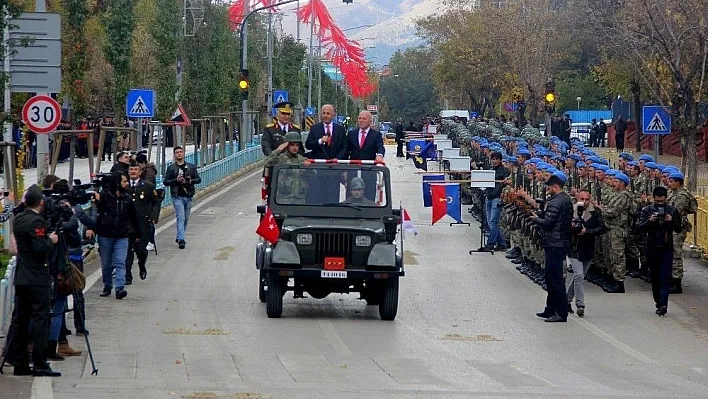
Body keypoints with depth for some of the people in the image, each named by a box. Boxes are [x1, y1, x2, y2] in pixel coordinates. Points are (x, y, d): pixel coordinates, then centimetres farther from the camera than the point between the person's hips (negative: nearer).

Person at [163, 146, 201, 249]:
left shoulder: (191, 167, 9)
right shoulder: (171, 168, 2)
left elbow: (198, 179, 9)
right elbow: (166, 182, 0)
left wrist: (190, 181, -11)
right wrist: (176, 180, -15)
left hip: (188, 196, 4)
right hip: (177, 197, -4)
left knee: (186, 218, 10)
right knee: (181, 218, -14)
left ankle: (179, 237, 26)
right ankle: (181, 240, -19)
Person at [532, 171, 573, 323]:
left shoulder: (555, 202, -17)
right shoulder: (566, 200, 14)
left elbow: (548, 223, -21)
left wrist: (535, 219, -3)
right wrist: (539, 215, 15)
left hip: (554, 245, -10)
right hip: (563, 242, 10)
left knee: (555, 278, -7)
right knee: (552, 277, 18)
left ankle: (561, 313, -7)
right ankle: (551, 310, 25)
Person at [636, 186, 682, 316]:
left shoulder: (673, 211, 5)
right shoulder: (647, 210, 3)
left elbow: (679, 229, 4)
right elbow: (639, 228, -5)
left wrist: (671, 221, -15)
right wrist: (650, 221, -22)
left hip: (667, 248, -1)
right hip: (652, 248, 1)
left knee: (665, 277, -12)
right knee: (655, 277, 9)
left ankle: (663, 304, -19)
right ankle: (658, 302, 21)